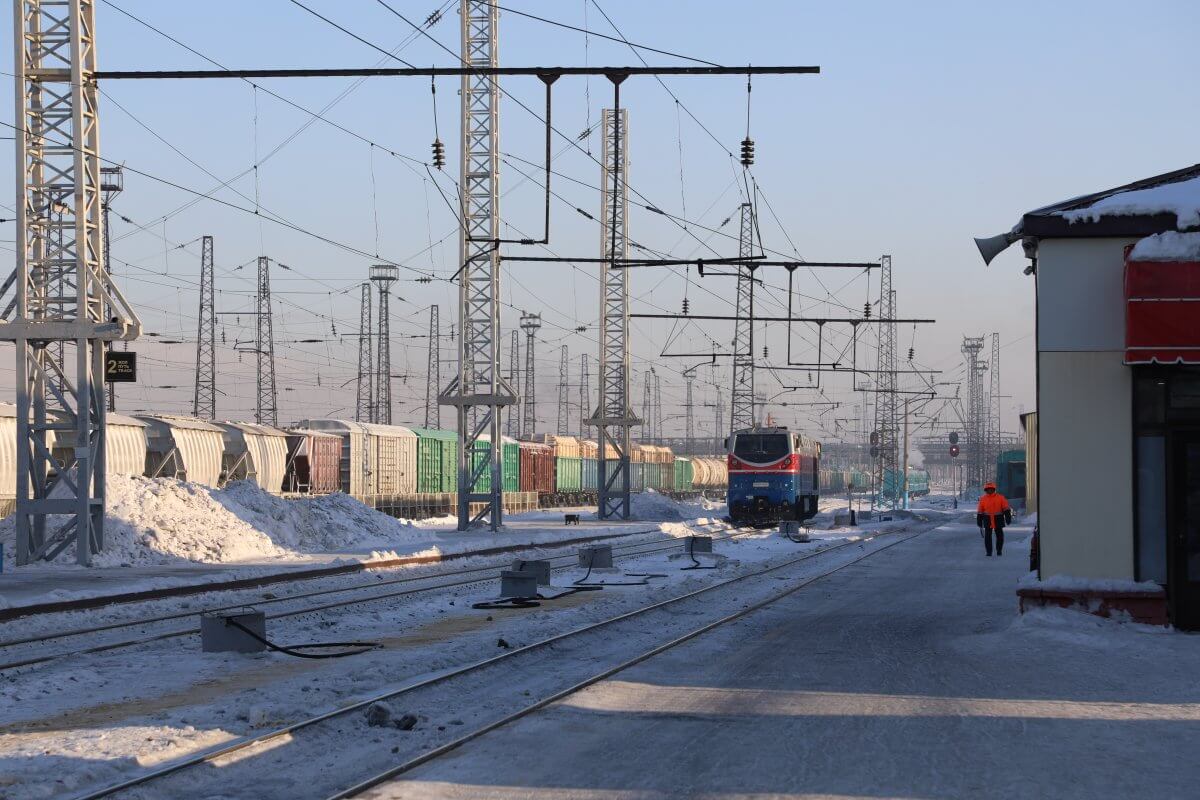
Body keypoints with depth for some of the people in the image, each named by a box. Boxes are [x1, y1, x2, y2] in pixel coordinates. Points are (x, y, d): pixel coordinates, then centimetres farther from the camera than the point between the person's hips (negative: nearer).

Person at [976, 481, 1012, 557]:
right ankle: (988, 551, 4)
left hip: (998, 519, -1)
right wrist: (979, 522, 5)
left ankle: (999, 550, 18)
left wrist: (1008, 517, -8)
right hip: (987, 519, 1)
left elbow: (1006, 509, -1)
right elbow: (980, 511, 7)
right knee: (987, 536, -3)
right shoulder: (983, 499, 3)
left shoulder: (1000, 497, -2)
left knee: (999, 535, 3)